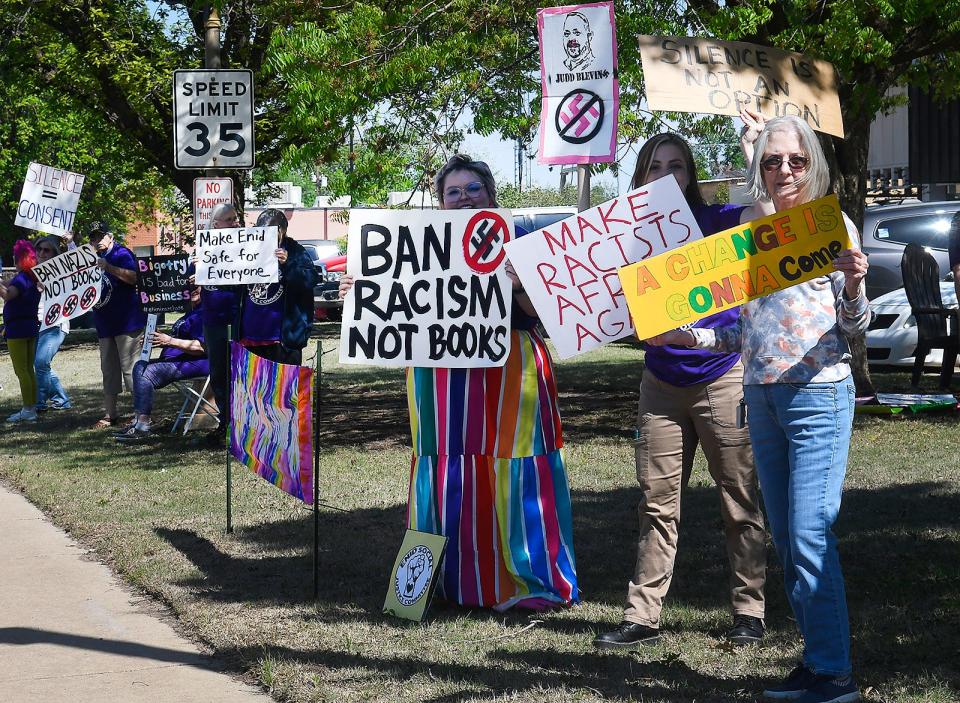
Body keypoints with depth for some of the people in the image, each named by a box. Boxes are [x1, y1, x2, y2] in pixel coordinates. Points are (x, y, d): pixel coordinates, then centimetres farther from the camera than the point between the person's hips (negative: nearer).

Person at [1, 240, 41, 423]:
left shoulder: (21, 279, -18)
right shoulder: (33, 277, 10)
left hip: (17, 329, -9)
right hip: (31, 327, 9)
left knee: (21, 371, -6)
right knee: (29, 370, 14)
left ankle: (28, 410, -6)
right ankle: (32, 407, 18)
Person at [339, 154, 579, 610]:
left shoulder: (515, 240, 1)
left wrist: (519, 284, -24)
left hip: (507, 377, -4)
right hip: (442, 379, 4)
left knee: (510, 476, -4)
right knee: (446, 477, 4)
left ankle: (529, 580, 5)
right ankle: (454, 578, 15)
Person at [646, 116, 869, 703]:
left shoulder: (835, 226, -2)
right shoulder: (750, 231, 13)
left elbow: (854, 326, -3)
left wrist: (854, 287, -23)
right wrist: (682, 335, 7)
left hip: (818, 393, -6)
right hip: (761, 394, 6)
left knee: (810, 537, -12)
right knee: (786, 539, 7)